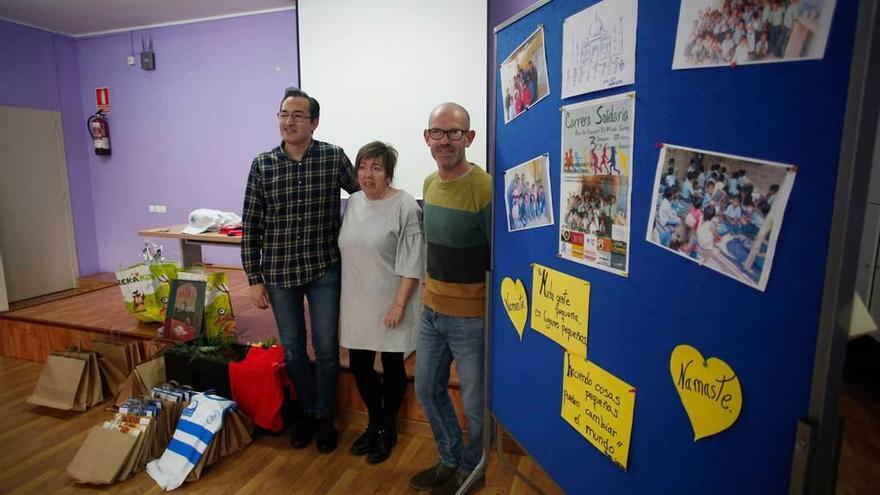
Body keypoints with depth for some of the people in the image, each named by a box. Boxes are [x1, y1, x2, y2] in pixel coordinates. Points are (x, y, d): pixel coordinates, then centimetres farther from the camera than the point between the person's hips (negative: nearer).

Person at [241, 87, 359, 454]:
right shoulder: (262, 165, -2)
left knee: (326, 349, 6)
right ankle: (308, 412, 36)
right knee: (292, 349, 13)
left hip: (323, 269, -1)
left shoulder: (334, 158, -6)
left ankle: (325, 417, 29)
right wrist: (254, 279, 0)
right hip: (279, 272, 2)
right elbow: (251, 226, 1)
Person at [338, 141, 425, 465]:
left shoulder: (405, 206, -13)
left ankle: (388, 429, 32)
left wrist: (399, 305, -17)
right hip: (357, 304, 6)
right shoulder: (353, 202, 7)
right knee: (359, 366, 14)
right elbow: (346, 252, 13)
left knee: (392, 367, 11)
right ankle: (374, 422, 37)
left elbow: (411, 264, -15)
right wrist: (343, 299, 13)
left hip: (389, 305, -6)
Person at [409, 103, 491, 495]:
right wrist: (430, 289, 15)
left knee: (475, 402, 11)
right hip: (432, 309, 8)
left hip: (470, 315, -7)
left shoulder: (484, 188, -18)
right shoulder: (429, 183, 5)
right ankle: (450, 460, 42)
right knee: (427, 389, 20)